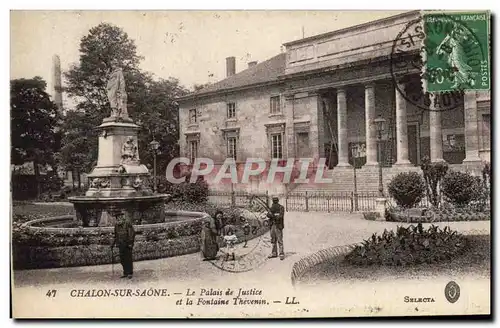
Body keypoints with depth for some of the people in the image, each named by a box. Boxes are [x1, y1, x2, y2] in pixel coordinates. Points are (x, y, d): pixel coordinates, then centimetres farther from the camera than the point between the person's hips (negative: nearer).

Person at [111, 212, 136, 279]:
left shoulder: (128, 223, -10)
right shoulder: (117, 225, 8)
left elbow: (132, 233, -12)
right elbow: (116, 235, 21)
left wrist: (130, 243, -17)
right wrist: (113, 243, 16)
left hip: (127, 245, -6)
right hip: (121, 245, 6)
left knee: (128, 259, -2)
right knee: (122, 259, 8)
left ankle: (130, 273, 6)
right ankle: (125, 273, 16)